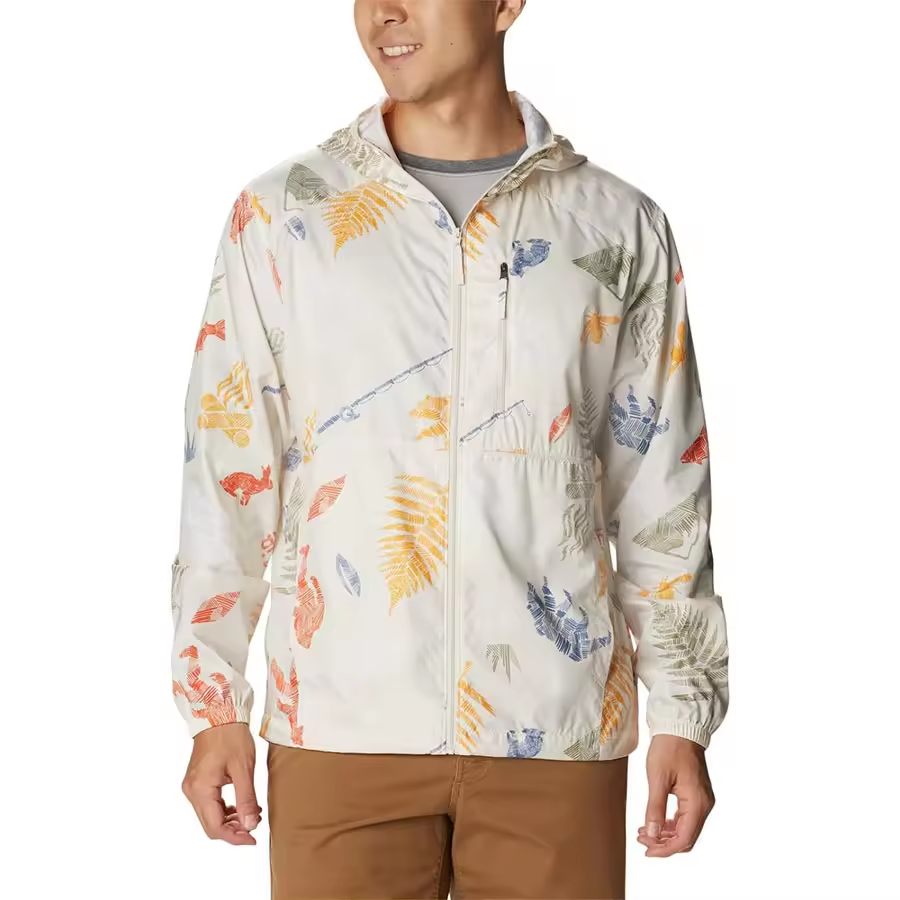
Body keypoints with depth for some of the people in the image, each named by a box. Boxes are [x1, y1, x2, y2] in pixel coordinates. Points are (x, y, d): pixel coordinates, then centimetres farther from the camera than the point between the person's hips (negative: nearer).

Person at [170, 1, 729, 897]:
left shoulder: (618, 228, 4)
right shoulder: (282, 215, 3)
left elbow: (663, 496, 6)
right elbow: (228, 475, 4)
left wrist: (682, 713, 4)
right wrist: (213, 703, 2)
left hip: (557, 730, 1)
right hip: (343, 730, 0)